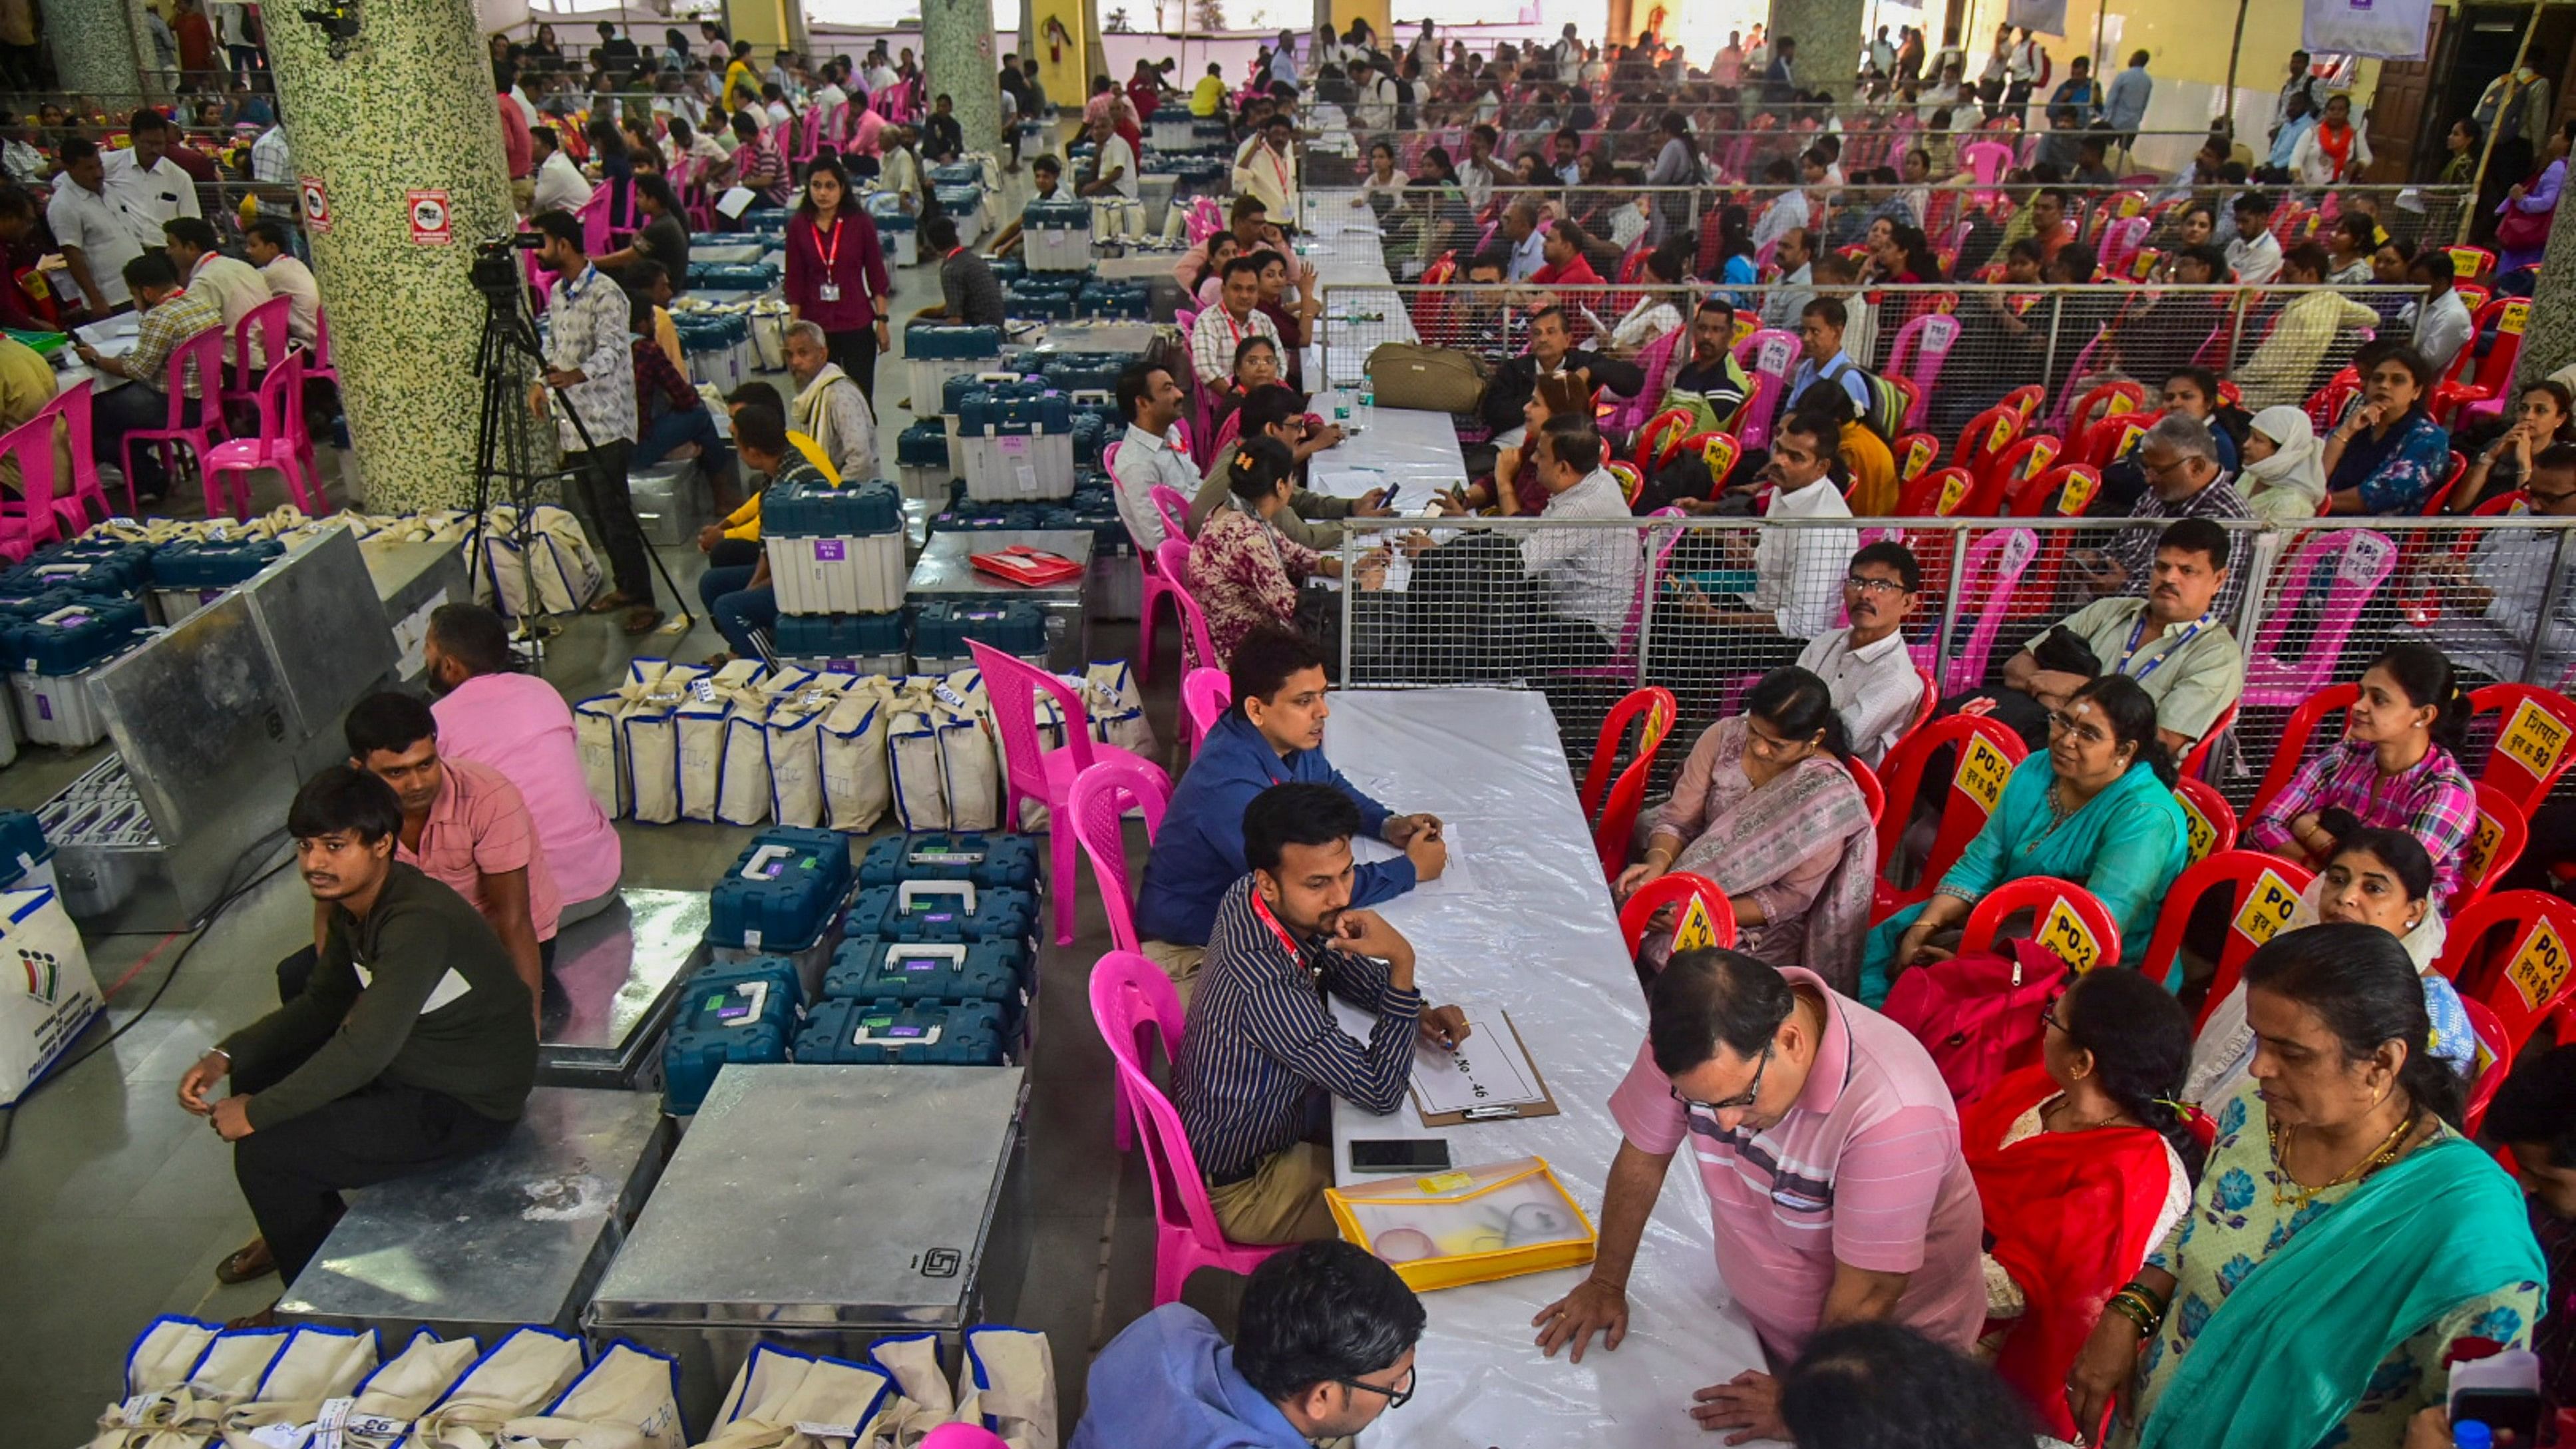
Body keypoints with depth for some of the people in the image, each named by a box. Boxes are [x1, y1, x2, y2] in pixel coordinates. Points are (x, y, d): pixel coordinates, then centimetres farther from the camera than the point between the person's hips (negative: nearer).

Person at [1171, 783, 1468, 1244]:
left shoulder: (1250, 899, -15)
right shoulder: (1268, 991, -40)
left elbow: (1338, 961, 5)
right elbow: (1383, 1093, -30)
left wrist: (1417, 1012, -11)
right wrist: (1402, 965, -36)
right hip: (1239, 1186, -8)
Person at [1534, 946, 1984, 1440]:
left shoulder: (1893, 1112, -38)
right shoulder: (1697, 1040, -25)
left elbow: (1866, 1300, -26)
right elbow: (1642, 1157, -7)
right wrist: (1606, 1284, 1)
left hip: (1888, 1357, -4)